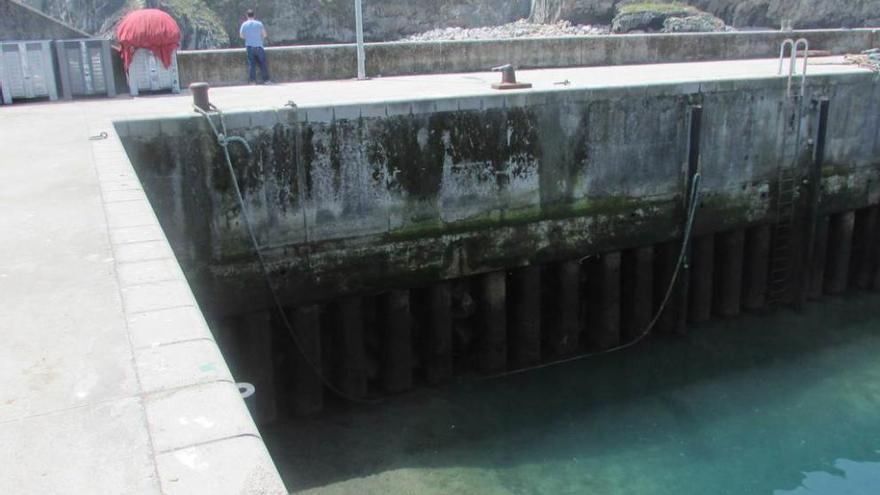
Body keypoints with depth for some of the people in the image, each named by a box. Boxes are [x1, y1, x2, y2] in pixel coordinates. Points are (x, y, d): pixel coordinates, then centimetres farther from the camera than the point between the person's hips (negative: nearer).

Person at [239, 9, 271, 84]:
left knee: (251, 64, 4)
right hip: (259, 46, -1)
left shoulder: (244, 24, 0)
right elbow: (265, 34, 1)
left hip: (249, 46, 1)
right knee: (263, 63, 5)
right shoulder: (259, 23, -3)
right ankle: (266, 80, 5)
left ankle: (252, 81, 0)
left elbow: (241, 35, 6)